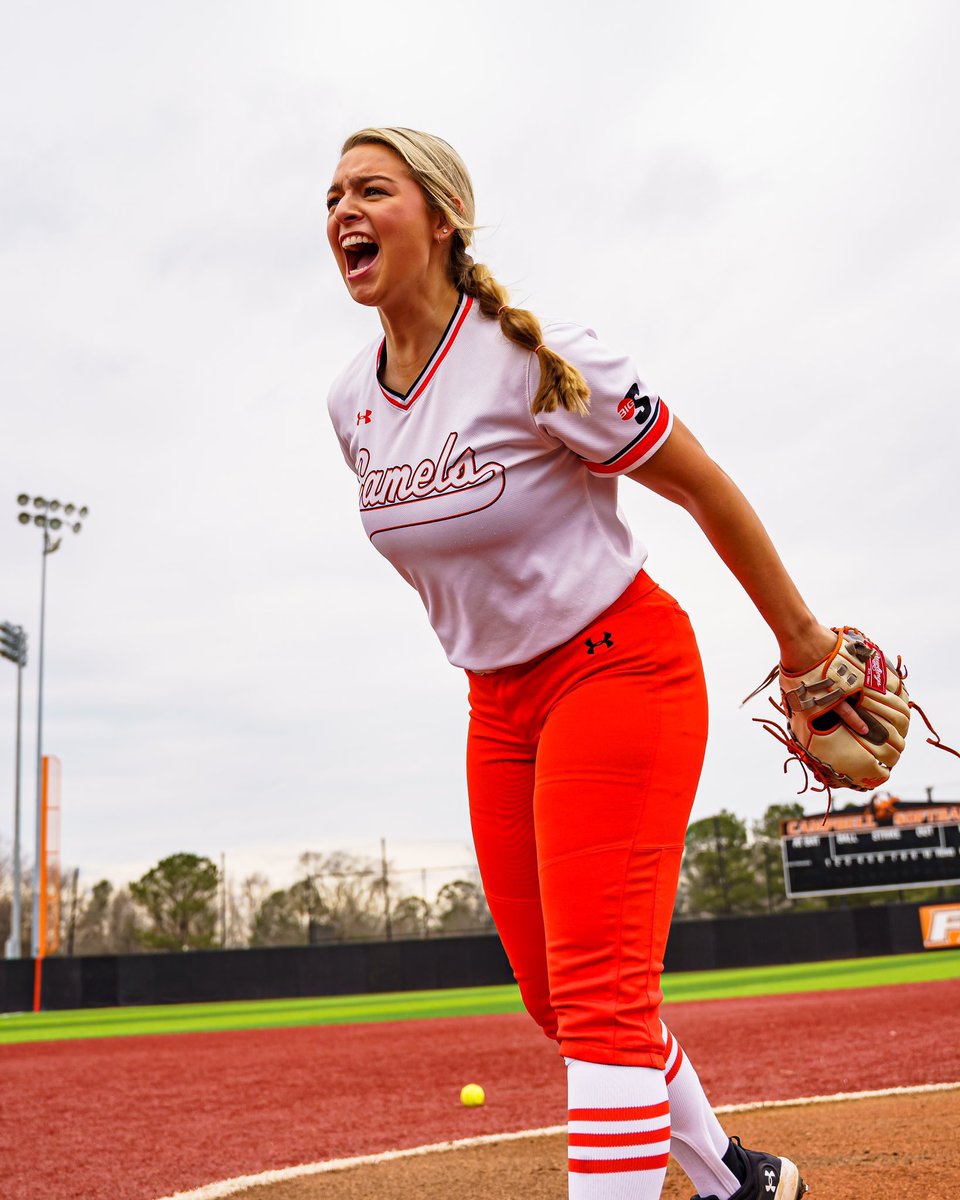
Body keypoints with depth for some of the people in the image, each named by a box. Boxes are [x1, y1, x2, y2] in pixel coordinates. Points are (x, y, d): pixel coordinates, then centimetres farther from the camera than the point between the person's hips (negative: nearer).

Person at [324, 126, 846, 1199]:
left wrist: (798, 639, -3)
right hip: (499, 706, 7)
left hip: (622, 667, -7)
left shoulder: (538, 361, -18)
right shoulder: (350, 403, 2)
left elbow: (702, 486, -10)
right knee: (554, 994, 11)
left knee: (601, 990, -14)